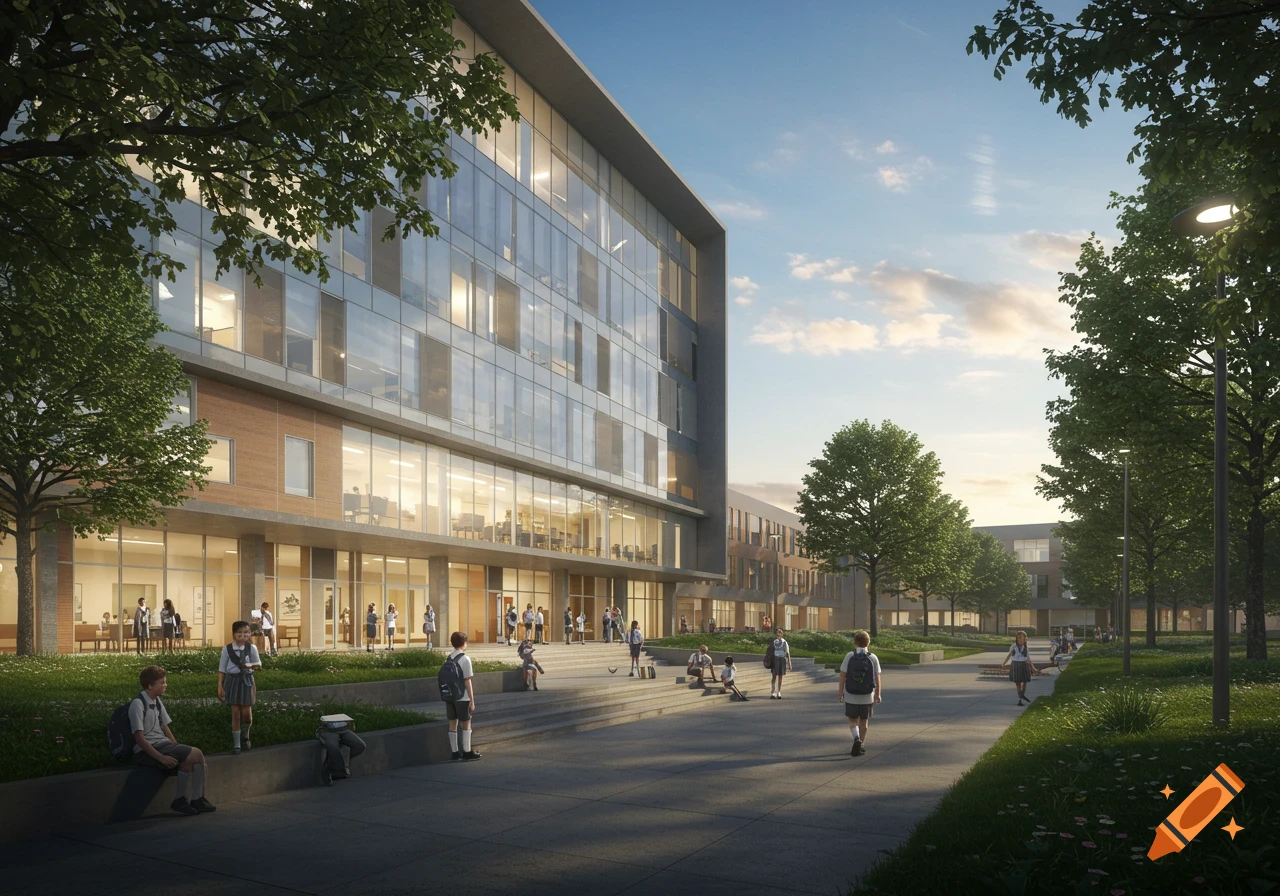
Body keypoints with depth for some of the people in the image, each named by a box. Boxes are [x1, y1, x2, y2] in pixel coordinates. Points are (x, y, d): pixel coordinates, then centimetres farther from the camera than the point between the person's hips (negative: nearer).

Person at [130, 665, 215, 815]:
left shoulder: (157, 701, 13)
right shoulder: (138, 704, -12)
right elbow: (139, 738, -17)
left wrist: (178, 747, 5)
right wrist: (161, 757, -22)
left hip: (162, 744, 8)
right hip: (147, 751, -8)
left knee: (197, 754, -14)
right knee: (189, 756, -24)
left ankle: (197, 799, -8)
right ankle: (179, 801, -9)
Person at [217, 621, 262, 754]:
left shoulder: (251, 648, -4)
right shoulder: (227, 649, -6)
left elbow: (259, 664, 6)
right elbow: (222, 669, 0)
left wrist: (250, 665, -17)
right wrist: (220, 687, -3)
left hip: (246, 680, 0)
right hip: (232, 681, 0)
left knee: (246, 712, 1)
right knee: (235, 713, 0)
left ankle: (246, 735, 32)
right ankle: (236, 744, 9)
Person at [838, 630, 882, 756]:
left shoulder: (849, 656, -8)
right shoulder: (873, 658, -5)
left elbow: (842, 676, -7)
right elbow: (877, 678, -1)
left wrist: (841, 692, 3)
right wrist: (878, 694, 11)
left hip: (851, 695, -1)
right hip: (867, 696, 1)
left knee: (852, 720, 13)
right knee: (864, 721, 16)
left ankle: (856, 738, -11)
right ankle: (860, 746, 21)